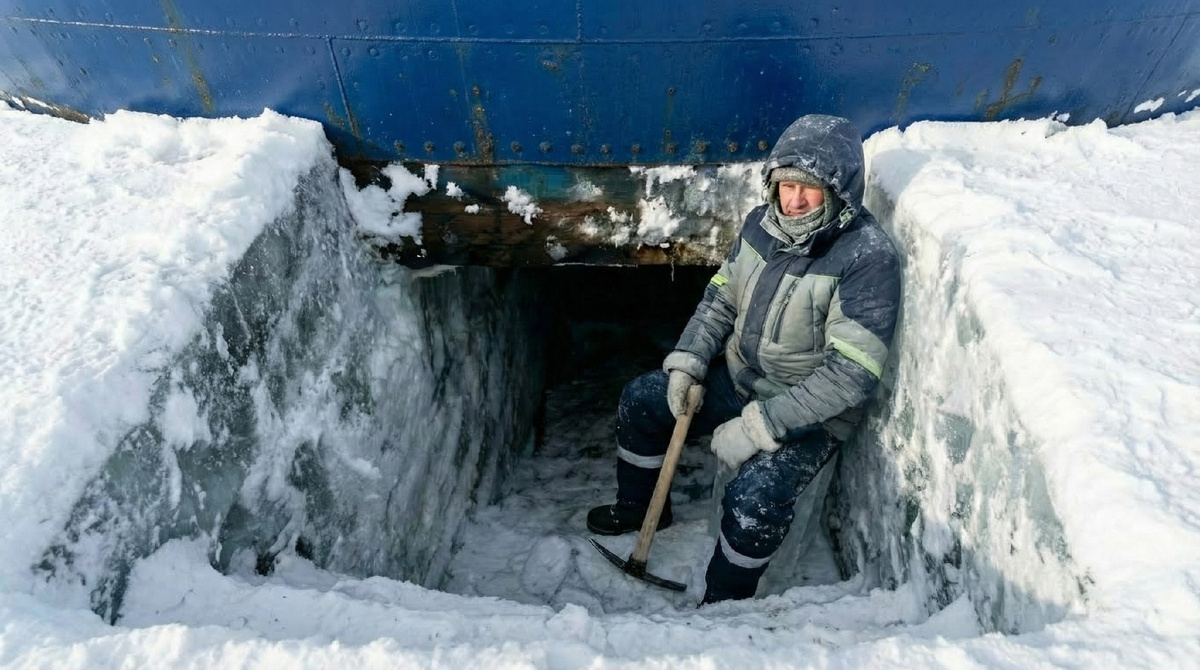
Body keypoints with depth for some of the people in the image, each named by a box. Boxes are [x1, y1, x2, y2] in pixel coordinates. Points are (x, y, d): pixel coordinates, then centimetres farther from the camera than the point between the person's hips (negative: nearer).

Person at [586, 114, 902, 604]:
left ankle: (723, 604, 3)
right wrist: (687, 362, -7)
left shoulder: (869, 258, -25)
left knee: (754, 498, -29)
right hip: (738, 379, 7)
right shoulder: (763, 224, -5)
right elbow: (720, 300, 7)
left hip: (811, 415, -7)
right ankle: (638, 506, 35)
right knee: (639, 401, 10)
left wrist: (759, 427, -29)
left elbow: (850, 375, -28)